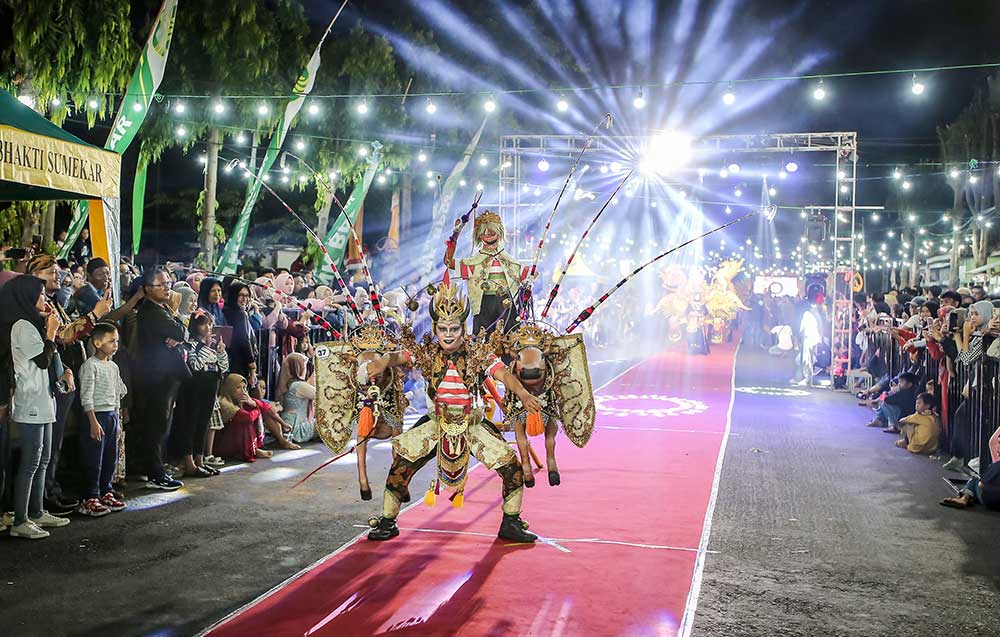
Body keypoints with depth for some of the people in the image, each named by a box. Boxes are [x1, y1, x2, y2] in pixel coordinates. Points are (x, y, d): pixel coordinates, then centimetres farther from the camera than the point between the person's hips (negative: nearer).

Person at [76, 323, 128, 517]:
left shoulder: (113, 366, 13)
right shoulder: (90, 366, -11)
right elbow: (87, 397, -16)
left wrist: (117, 416, 16)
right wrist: (94, 422, -20)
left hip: (112, 415, 8)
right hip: (97, 415, -8)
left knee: (111, 458, 11)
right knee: (94, 461, -5)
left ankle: (106, 493, 22)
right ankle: (89, 499, 1)